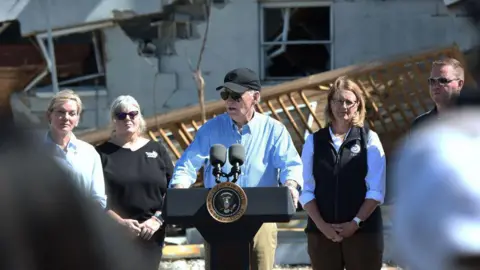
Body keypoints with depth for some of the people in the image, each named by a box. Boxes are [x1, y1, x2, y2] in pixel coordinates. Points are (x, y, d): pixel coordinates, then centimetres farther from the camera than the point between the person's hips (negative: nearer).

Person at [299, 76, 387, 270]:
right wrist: (321, 225, -9)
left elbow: (376, 190, -4)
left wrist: (355, 223, -12)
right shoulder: (314, 141, 7)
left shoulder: (369, 139, 2)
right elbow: (306, 190, 3)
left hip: (363, 231, -2)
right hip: (322, 231, 2)